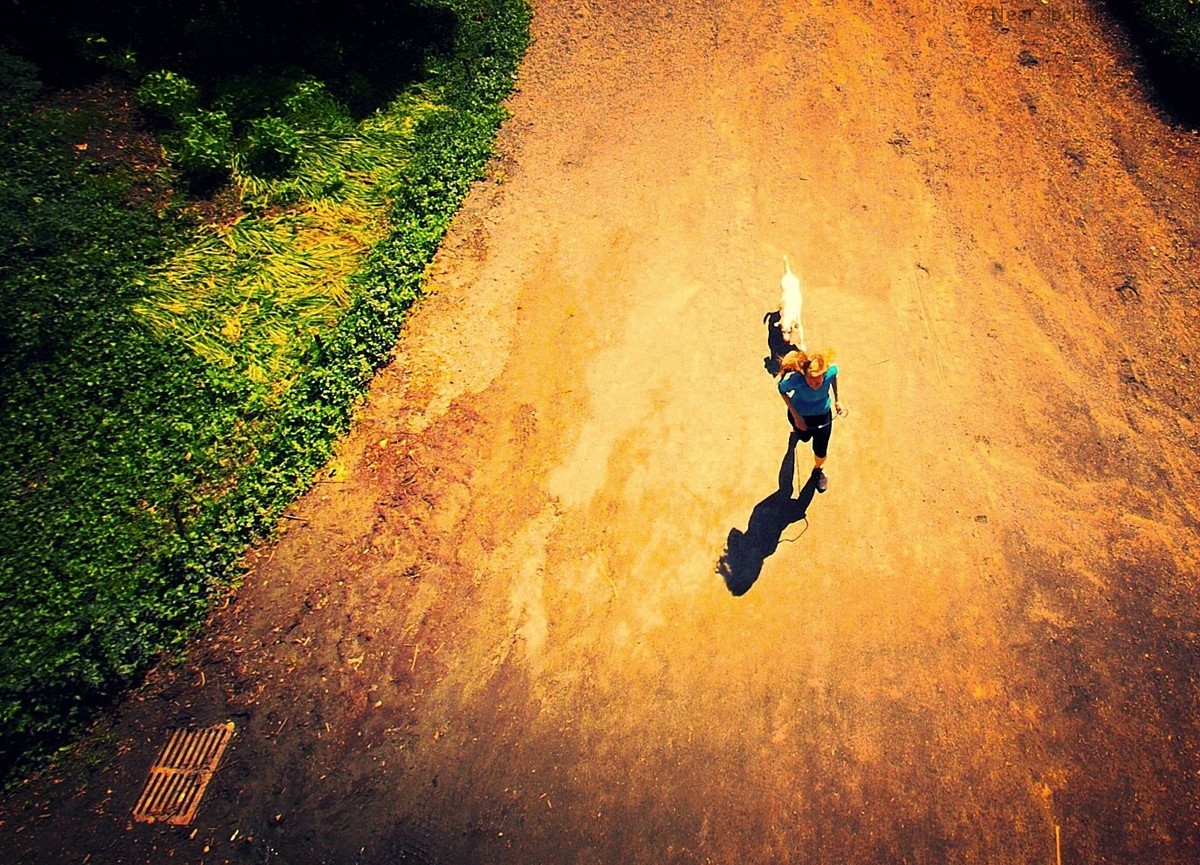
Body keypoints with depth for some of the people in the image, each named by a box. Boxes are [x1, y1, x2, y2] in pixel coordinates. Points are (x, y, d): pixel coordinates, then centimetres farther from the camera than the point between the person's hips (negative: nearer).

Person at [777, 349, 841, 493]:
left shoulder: (831, 370, -35)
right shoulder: (795, 380, -42)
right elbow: (782, 390, -18)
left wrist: (836, 399, 0)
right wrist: (795, 416, -20)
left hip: (823, 414, 1)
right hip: (800, 414, -1)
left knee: (821, 452, 11)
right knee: (804, 438, 30)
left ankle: (817, 471, 47)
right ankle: (798, 430, 69)